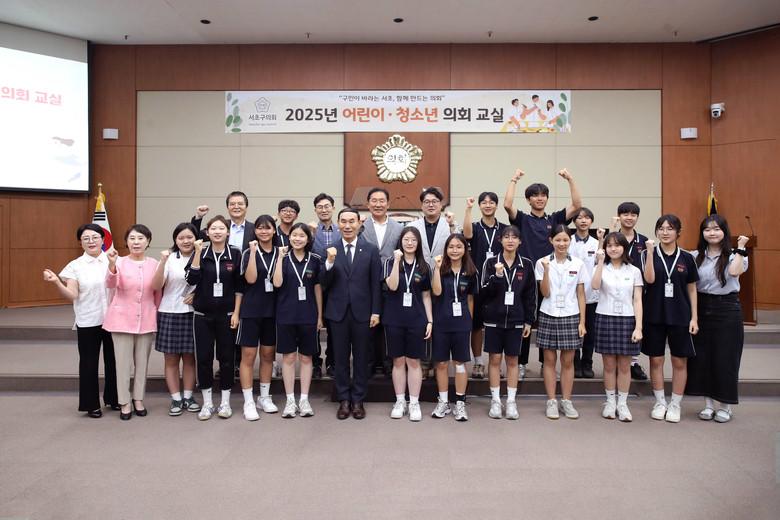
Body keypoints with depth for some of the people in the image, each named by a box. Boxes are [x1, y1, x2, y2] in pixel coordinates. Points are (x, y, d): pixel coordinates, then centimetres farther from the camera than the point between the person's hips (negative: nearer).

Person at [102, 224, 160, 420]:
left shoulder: (154, 264, 2)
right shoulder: (120, 262, -5)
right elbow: (111, 284, -21)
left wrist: (156, 316, 12)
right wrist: (112, 265, -38)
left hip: (146, 321, 2)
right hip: (122, 320, -2)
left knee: (142, 361, 11)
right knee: (123, 362, 3)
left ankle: (138, 398, 26)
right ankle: (124, 402, 16)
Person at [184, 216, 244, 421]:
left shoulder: (235, 254, 1)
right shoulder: (200, 253, 3)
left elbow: (239, 286, 2)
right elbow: (191, 279, -11)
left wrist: (236, 313, -3)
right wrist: (198, 253, -17)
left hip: (226, 314, -1)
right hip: (203, 314, 1)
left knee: (226, 357, 5)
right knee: (203, 358, 3)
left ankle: (225, 401, 18)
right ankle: (207, 402, 17)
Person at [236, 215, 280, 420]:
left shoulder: (279, 253, 7)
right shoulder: (249, 253, -2)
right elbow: (250, 279, -17)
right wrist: (253, 252, -18)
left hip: (272, 310, 4)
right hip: (251, 309, -3)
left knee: (268, 355, 12)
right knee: (248, 356, 0)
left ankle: (264, 398, 25)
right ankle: (248, 402, 9)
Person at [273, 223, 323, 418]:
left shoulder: (314, 260, 2)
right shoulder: (284, 258, 1)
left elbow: (317, 288, 6)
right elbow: (277, 283, -12)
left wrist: (320, 316, 5)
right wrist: (280, 257, -14)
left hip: (308, 315, 0)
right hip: (286, 314, 0)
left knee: (306, 358, 7)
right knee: (288, 357, 5)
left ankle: (304, 400, 17)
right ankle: (290, 400, 15)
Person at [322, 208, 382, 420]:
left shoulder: (370, 250, 1)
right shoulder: (331, 251, 1)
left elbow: (375, 284, 1)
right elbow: (325, 284, -2)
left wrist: (375, 312, -3)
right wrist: (330, 262, -18)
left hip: (362, 311, 0)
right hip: (338, 311, 1)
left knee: (361, 357, 8)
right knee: (341, 358, 9)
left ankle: (358, 400, 21)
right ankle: (344, 399, 22)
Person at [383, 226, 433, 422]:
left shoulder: (423, 267, 7)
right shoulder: (391, 262, 2)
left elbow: (426, 296, 9)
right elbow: (392, 286, -14)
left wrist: (430, 321, 4)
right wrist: (397, 261, -19)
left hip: (416, 320, 1)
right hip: (394, 319, -1)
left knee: (414, 362, 6)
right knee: (398, 361, 8)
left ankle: (414, 403, 16)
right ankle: (400, 402, 20)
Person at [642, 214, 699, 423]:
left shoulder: (687, 258, 4)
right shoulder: (649, 255, 1)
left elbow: (691, 289, 7)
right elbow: (649, 279, -16)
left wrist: (694, 317, 2)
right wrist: (650, 252, -21)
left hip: (680, 317, 1)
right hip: (654, 315, -1)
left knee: (679, 361, 6)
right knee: (656, 360, 6)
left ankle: (675, 405, 20)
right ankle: (660, 402, 21)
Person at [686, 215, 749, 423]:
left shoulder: (733, 255, -1)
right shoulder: (695, 256, 6)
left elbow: (734, 272, -23)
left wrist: (740, 248, -16)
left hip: (727, 309, -3)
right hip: (701, 308, 3)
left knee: (725, 358, 2)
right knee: (702, 357, 6)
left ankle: (725, 406, 17)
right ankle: (708, 403, 20)